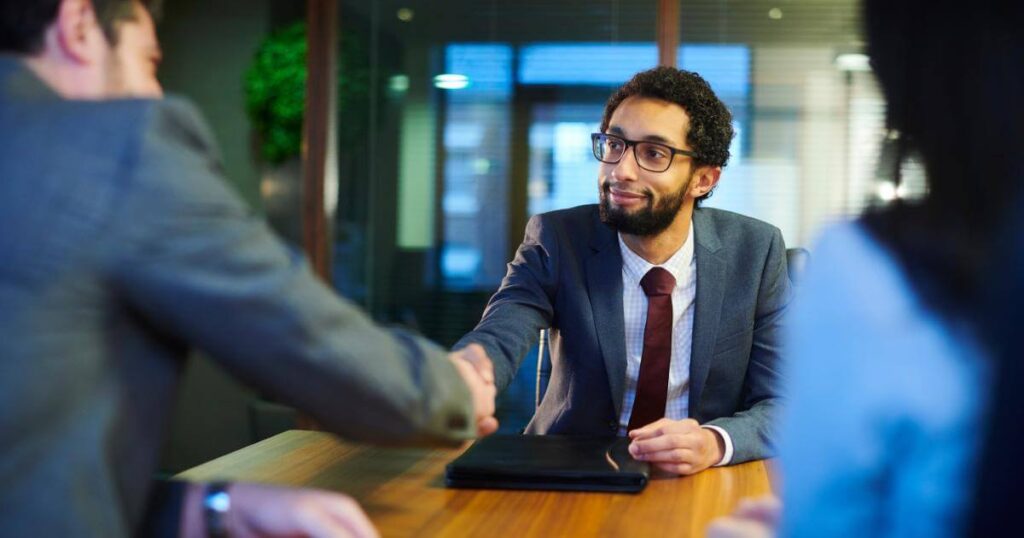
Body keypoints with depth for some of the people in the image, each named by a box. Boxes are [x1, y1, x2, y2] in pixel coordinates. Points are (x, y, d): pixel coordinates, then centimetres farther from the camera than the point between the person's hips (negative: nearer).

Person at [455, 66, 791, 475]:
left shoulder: (756, 252, -5)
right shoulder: (556, 241, -6)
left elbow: (782, 402, -7)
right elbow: (498, 338, -23)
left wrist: (715, 443, -29)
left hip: (702, 486, -1)